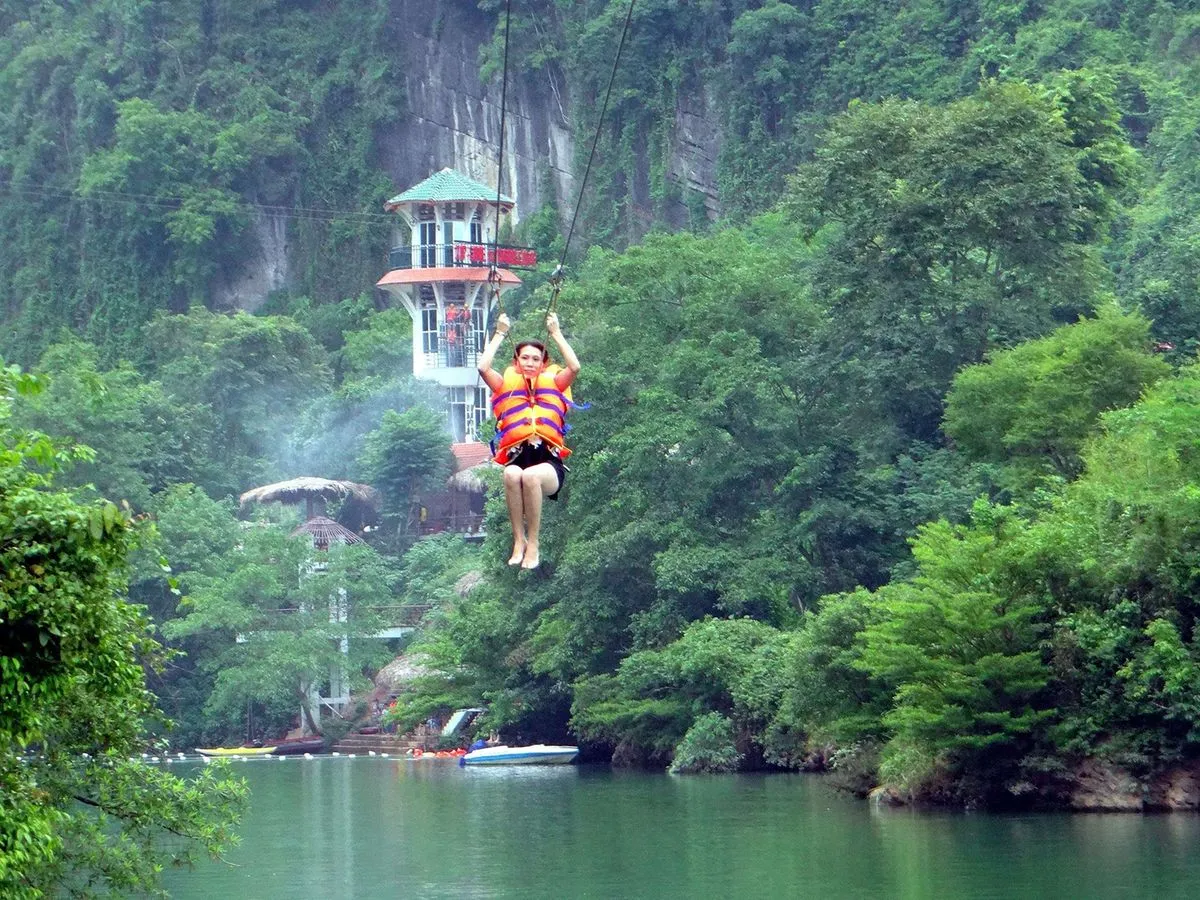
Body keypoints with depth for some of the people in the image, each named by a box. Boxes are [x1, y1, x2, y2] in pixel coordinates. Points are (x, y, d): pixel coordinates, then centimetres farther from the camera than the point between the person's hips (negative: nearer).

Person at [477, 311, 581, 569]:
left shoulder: (553, 385, 21)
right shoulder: (506, 387, 21)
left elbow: (574, 367, 3)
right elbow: (483, 367, 5)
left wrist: (556, 333, 12)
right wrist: (500, 334, 14)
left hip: (549, 460, 0)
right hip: (517, 458, 0)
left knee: (531, 476, -37)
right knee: (512, 474, -38)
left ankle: (533, 545, -24)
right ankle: (518, 541, -25)